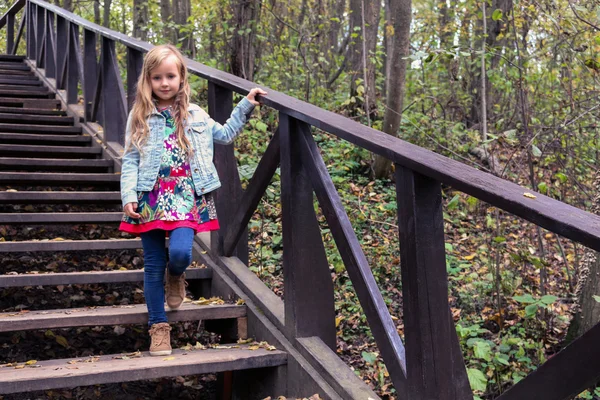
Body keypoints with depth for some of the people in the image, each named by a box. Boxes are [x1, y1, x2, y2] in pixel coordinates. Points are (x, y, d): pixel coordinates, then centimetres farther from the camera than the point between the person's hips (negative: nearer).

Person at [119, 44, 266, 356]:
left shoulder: (195, 116, 9)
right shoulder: (139, 118, 3)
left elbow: (225, 135, 23)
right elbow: (130, 161, 0)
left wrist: (245, 107, 16)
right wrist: (128, 197, -10)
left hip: (186, 198, 0)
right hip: (151, 200, 0)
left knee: (180, 253, -21)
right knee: (153, 265, 4)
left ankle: (176, 277, 17)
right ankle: (158, 326, 18)